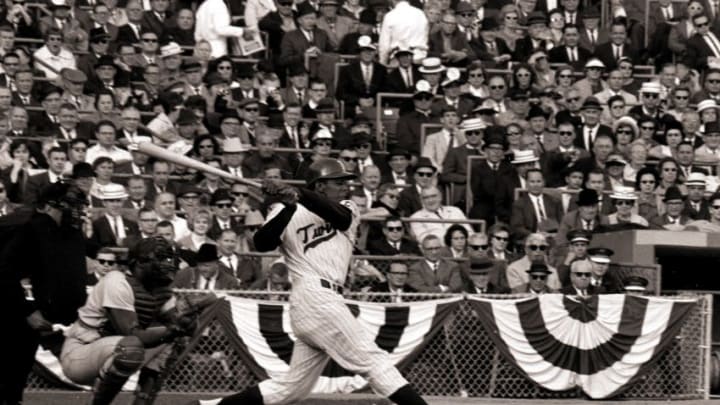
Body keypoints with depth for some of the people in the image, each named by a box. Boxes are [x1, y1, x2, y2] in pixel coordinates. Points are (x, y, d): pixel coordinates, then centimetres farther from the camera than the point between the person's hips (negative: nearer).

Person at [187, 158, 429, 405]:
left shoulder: (348, 209, 19)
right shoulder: (287, 212, 7)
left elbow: (340, 216, -8)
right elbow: (262, 244, -9)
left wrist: (299, 195, -23)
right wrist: (288, 206, -20)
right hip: (315, 297, -7)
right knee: (372, 360, -10)